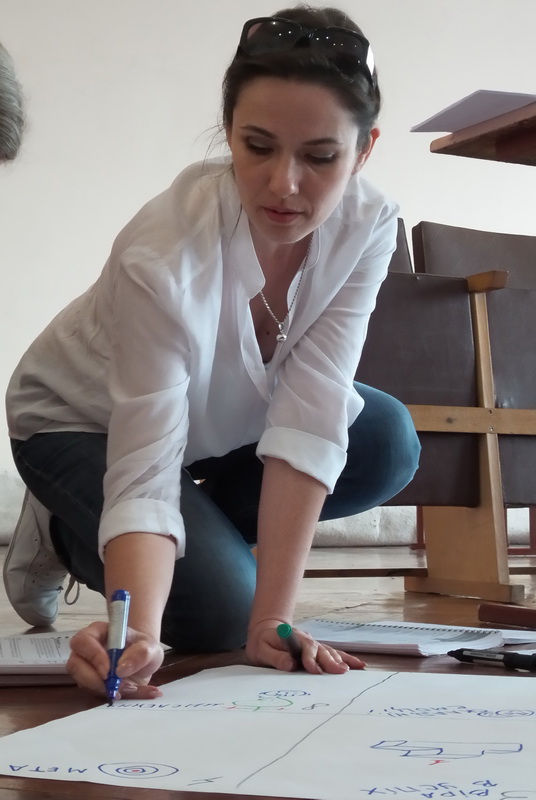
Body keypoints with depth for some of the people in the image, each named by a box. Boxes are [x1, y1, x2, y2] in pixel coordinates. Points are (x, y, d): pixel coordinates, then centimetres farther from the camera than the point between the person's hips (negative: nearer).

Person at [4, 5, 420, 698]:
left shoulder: (367, 225, -25)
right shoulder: (162, 256, -38)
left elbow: (308, 419, -31)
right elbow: (143, 477, -39)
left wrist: (271, 623, -36)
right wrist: (137, 633, -57)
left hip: (224, 420, 5)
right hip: (82, 423, -4)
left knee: (388, 444, -20)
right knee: (217, 609, -23)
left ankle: (202, 534, 3)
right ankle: (65, 533, 7)